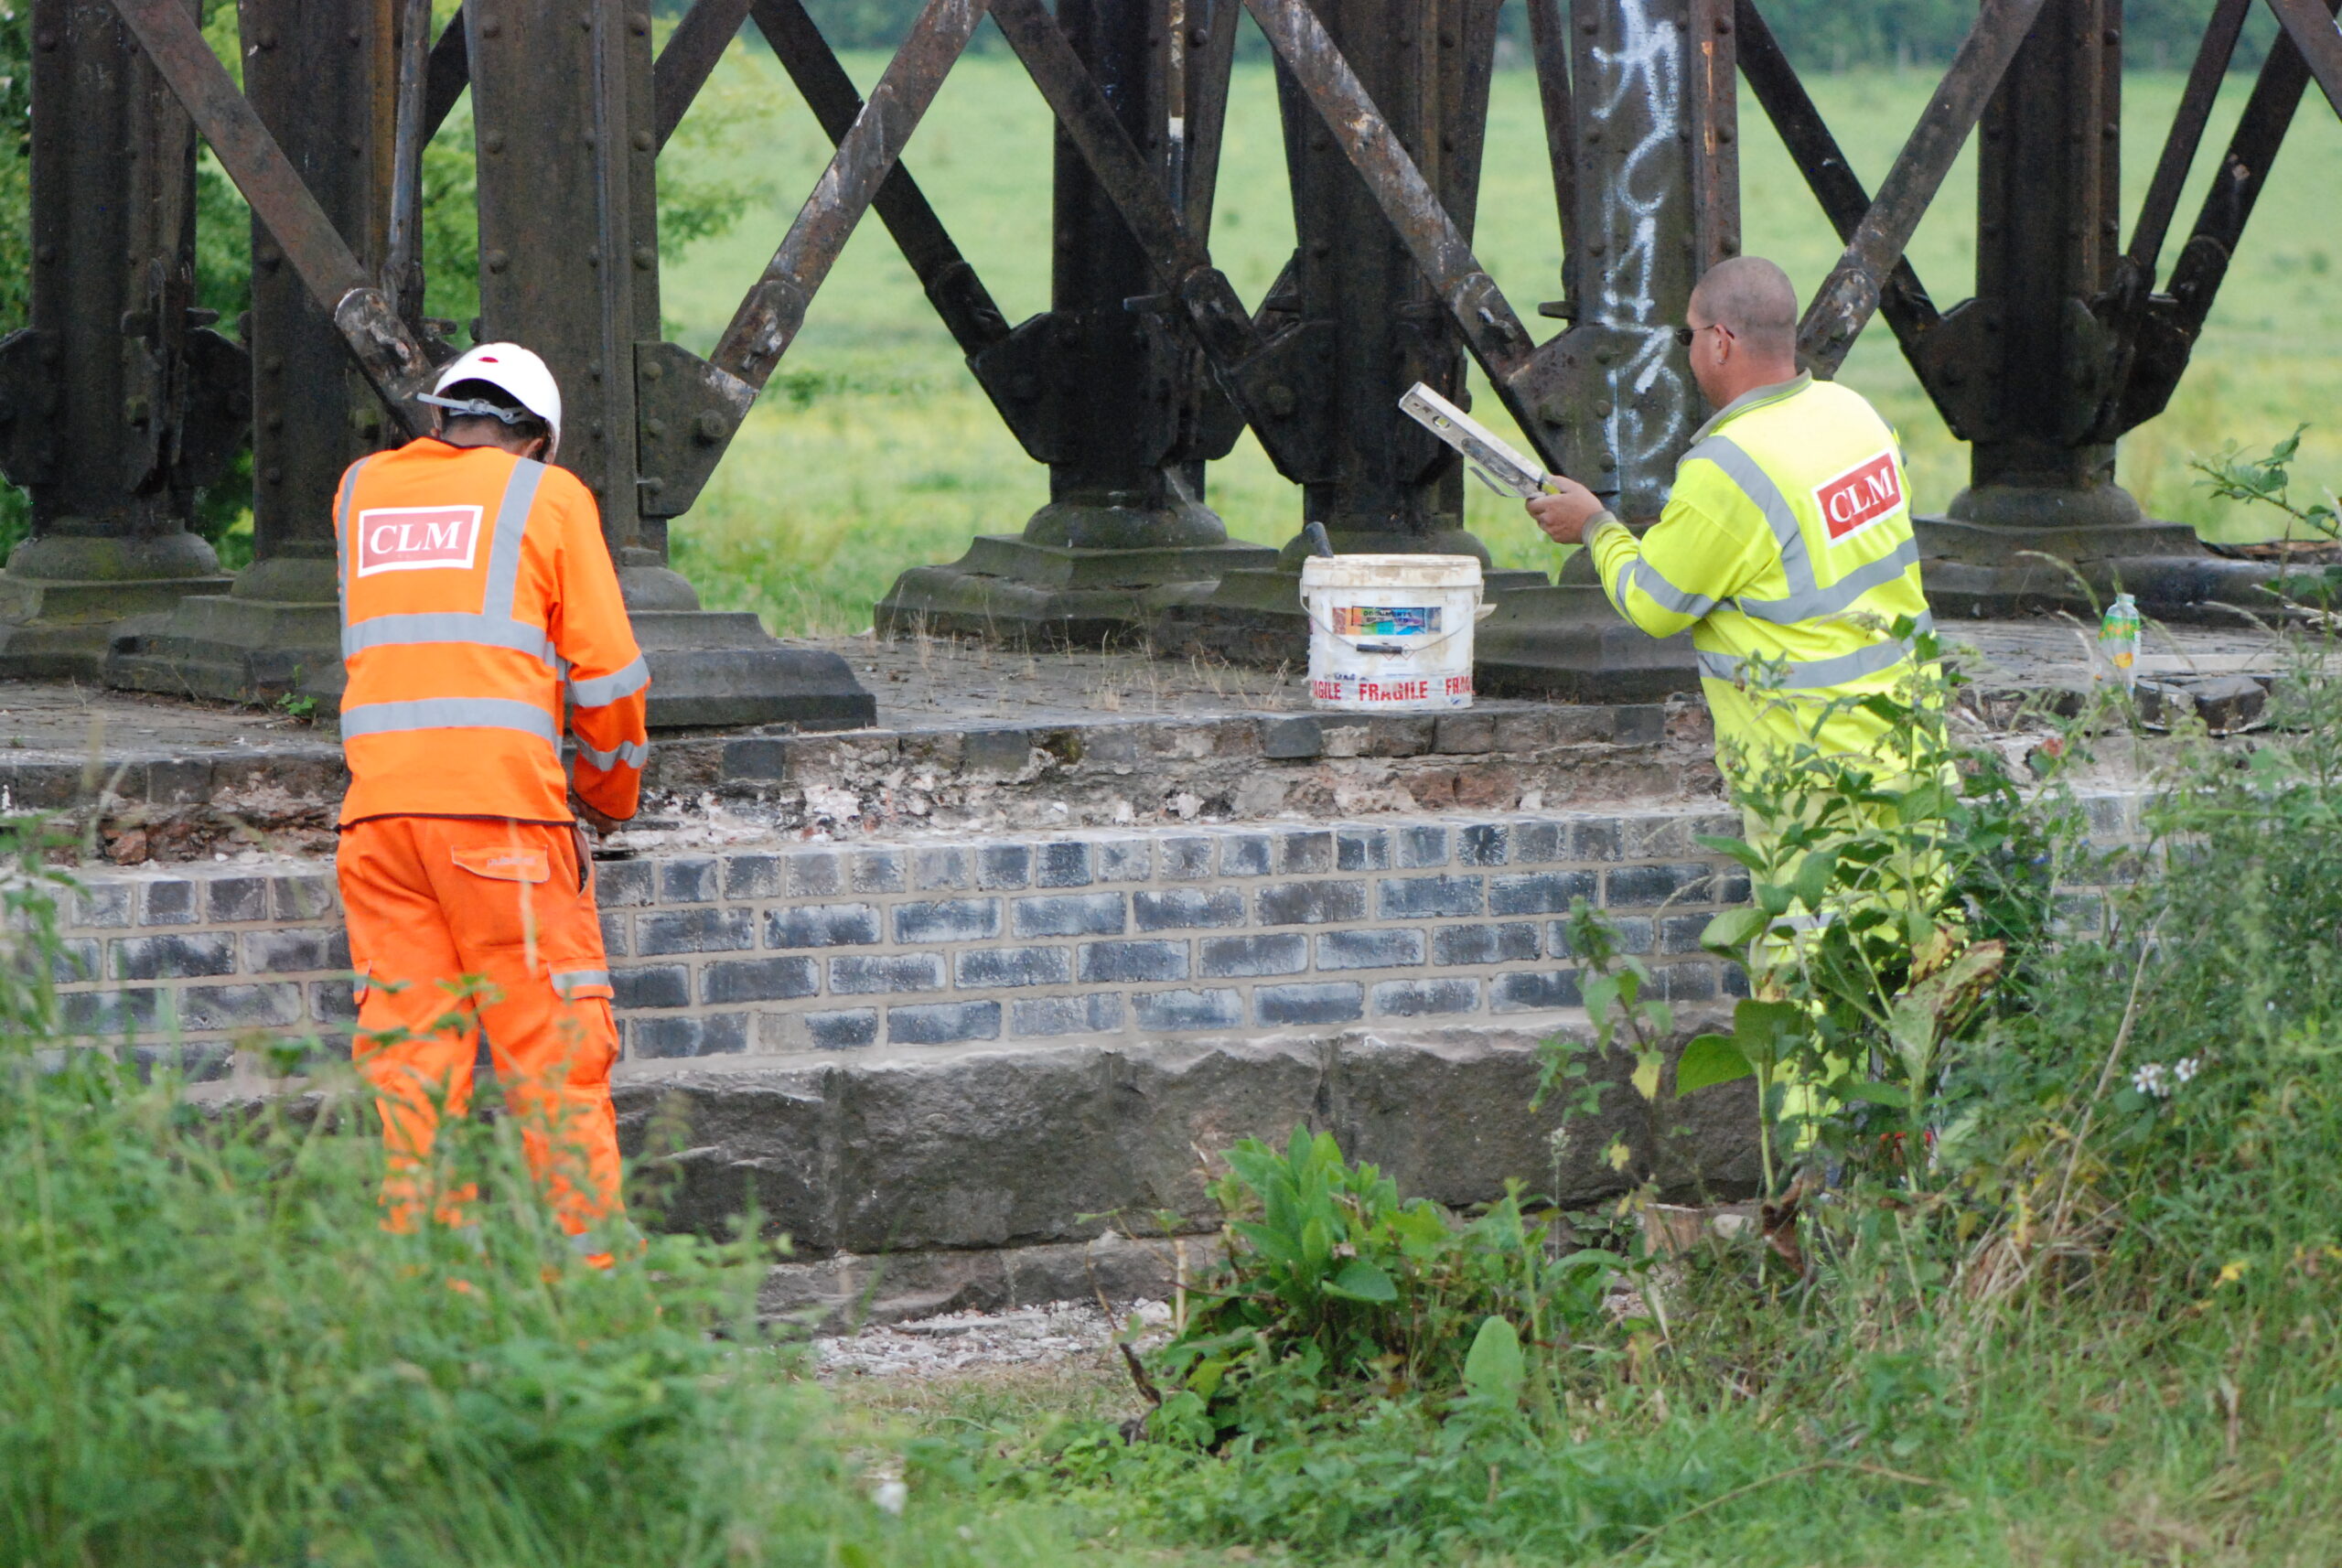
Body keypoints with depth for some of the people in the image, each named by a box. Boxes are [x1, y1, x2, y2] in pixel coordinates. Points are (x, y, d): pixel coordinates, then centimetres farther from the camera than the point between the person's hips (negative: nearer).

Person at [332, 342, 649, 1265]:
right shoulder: (546, 495, 7)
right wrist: (613, 793, 20)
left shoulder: (361, 491, 18)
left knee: (407, 1052, 3)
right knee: (554, 1051, -1)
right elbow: (606, 667, 6)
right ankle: (589, 1267, -2)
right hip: (501, 802, -4)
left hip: (379, 801, 4)